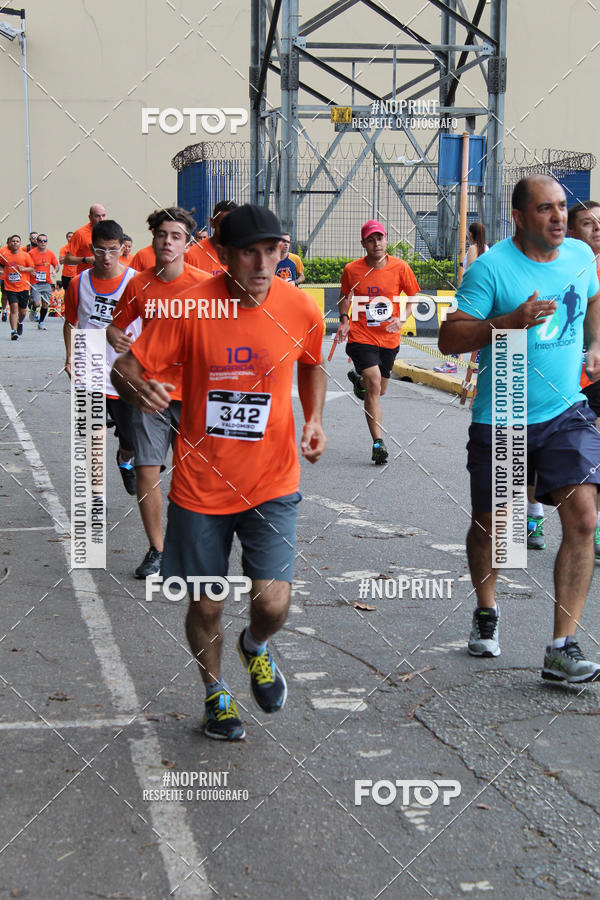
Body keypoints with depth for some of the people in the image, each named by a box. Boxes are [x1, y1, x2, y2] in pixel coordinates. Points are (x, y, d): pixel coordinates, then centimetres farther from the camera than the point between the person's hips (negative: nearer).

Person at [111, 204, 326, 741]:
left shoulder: (301, 310, -7)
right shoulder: (190, 308, -14)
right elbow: (125, 368, -12)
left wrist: (314, 419, 0)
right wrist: (136, 387, -35)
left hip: (271, 484, 1)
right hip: (201, 486, -1)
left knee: (273, 604, -10)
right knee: (205, 606, 9)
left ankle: (256, 647, 29)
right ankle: (215, 691, 40)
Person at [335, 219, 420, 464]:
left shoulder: (400, 267, -6)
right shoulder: (351, 270, -6)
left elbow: (414, 296, 6)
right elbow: (345, 296, 13)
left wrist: (401, 319, -10)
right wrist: (344, 319, -3)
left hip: (389, 338, 3)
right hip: (361, 336, -3)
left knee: (379, 389, 17)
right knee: (374, 384, -19)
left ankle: (358, 379, 55)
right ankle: (378, 442, -16)